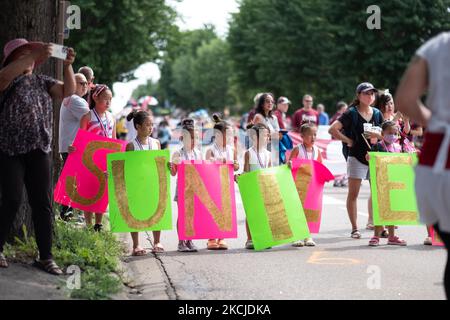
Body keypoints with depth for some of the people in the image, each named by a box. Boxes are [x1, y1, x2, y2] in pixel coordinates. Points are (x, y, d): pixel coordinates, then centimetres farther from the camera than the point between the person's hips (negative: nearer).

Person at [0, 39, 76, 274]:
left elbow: (68, 91, 6)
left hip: (39, 150, 4)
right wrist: (35, 54, -29)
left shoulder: (42, 81, 16)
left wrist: (68, 65, -9)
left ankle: (45, 257, 4)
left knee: (43, 204, 0)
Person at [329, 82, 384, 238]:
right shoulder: (352, 113, -5)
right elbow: (332, 129, -11)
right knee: (353, 193, -2)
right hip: (357, 157, -5)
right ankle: (354, 228, 4)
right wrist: (348, 140, -10)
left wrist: (378, 136, -7)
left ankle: (373, 222, 17)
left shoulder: (377, 113, 9)